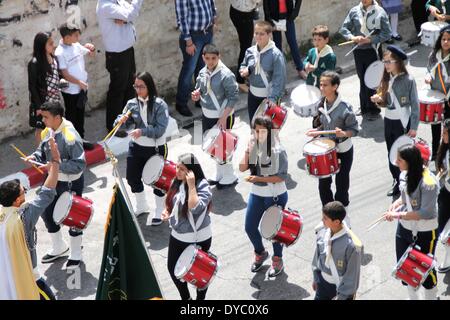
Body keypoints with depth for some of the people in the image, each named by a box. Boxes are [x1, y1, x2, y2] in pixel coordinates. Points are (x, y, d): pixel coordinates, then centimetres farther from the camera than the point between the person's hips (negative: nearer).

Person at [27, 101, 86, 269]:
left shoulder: (70, 137, -28)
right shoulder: (48, 132, -3)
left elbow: (79, 164, -29)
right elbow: (43, 150, 13)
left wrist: (57, 165, -34)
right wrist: (35, 156, -9)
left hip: (71, 183, -8)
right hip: (54, 181, 8)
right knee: (47, 212, 17)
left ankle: (76, 254, 29)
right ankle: (58, 248, 40)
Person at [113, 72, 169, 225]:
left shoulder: (160, 105, -16)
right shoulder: (132, 103, -2)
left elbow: (160, 129, -20)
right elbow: (124, 123, 0)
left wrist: (142, 131, -32)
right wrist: (121, 120, -23)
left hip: (156, 149, -5)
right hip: (136, 147, 5)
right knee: (132, 177, 14)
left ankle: (159, 211, 29)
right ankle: (141, 206, 40)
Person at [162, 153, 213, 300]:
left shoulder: (202, 186, -23)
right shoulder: (177, 182, -2)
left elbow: (195, 208, -37)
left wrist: (191, 185, -34)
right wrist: (167, 211, -5)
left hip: (198, 239, -7)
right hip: (177, 236, 7)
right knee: (173, 268, 16)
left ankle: (200, 298, 35)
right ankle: (185, 297, 38)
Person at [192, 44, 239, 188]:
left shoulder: (226, 75, -21)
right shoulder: (203, 72, -1)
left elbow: (234, 97, -20)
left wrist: (224, 117, -23)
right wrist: (196, 95, -10)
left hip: (223, 116, -7)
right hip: (207, 115, 7)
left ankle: (229, 176, 21)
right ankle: (219, 173, 37)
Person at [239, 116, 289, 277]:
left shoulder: (278, 151, -18)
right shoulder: (253, 147, -2)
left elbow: (282, 176, -20)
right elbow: (242, 168, -7)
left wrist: (258, 178, -24)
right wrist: (248, 150, -19)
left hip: (275, 196, -5)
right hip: (256, 194, 5)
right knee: (250, 228, 10)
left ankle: (277, 260, 31)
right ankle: (260, 253, 38)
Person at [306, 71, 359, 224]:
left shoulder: (344, 108, -22)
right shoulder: (322, 104, -3)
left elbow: (354, 129, -14)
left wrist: (344, 133, -33)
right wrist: (317, 131, -6)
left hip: (343, 151, -5)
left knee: (341, 185, 6)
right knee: (323, 184, 10)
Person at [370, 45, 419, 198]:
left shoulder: (408, 80, -15)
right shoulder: (387, 79, 4)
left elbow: (415, 105, -12)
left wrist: (414, 127, -14)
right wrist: (379, 100, -9)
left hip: (402, 122, -6)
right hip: (388, 121, 6)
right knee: (391, 153, 14)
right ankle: (396, 181, 28)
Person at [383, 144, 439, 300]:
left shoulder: (428, 182, -28)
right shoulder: (404, 174, -5)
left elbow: (426, 213, -27)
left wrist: (398, 215, -25)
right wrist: (396, 204, -7)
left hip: (424, 233, -7)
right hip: (404, 228, 7)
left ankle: (431, 297, 36)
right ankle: (413, 297, 43)